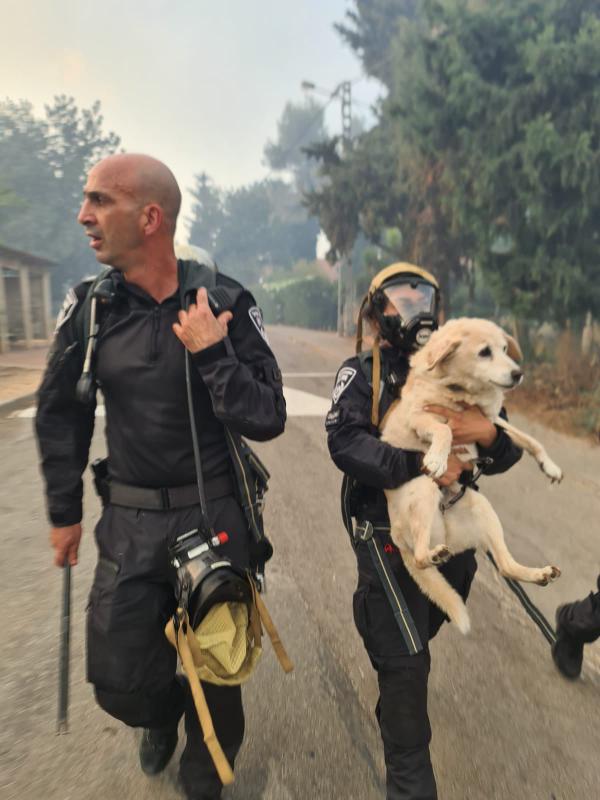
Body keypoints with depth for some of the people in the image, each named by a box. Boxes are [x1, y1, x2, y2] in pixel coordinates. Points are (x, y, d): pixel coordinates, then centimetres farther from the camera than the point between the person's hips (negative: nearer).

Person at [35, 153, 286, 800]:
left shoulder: (226, 301, -12)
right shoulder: (90, 303, -4)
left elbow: (267, 421, -13)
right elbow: (59, 414, 7)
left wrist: (211, 354, -25)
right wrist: (64, 512, 10)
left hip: (215, 517, -2)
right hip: (129, 522, 3)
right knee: (118, 680, 10)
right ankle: (164, 714, 49)